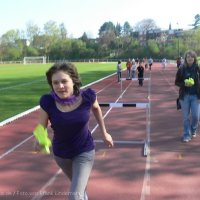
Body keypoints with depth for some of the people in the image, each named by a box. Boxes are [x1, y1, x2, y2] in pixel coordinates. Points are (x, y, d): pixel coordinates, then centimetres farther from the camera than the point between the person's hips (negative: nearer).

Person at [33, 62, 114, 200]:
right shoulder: (48, 102, -26)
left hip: (85, 152, -2)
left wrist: (104, 133, 7)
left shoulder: (87, 96, -25)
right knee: (78, 184, 29)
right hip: (61, 154, 2)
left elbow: (96, 108, -1)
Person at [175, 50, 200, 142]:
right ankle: (187, 135, 20)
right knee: (186, 117, 5)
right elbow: (176, 82, 2)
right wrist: (184, 84, -16)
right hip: (184, 96, 0)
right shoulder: (181, 69, -3)